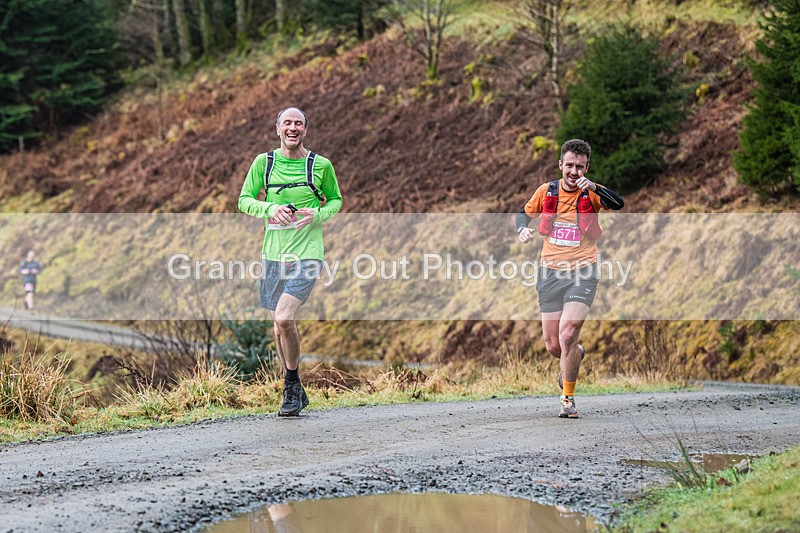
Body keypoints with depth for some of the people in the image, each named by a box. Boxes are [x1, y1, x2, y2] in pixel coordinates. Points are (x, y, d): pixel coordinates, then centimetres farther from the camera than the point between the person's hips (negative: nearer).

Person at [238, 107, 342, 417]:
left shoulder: (321, 165, 0)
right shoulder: (264, 162, 4)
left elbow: (336, 200, 13)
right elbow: (244, 200, 6)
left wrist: (318, 214, -8)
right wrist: (270, 208, -13)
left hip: (307, 253, -4)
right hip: (273, 253, 4)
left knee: (284, 318, -20)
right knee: (278, 327, 10)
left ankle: (292, 385, 0)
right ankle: (295, 393, 27)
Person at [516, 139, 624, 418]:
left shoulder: (591, 193, -3)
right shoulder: (546, 191, 5)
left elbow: (618, 204, -22)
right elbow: (524, 213, 20)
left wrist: (594, 188, -38)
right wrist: (522, 228, -2)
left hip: (582, 274, -3)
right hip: (550, 272, 3)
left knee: (567, 337, -18)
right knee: (553, 346, 5)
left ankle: (568, 398, -1)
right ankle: (576, 355, 42)